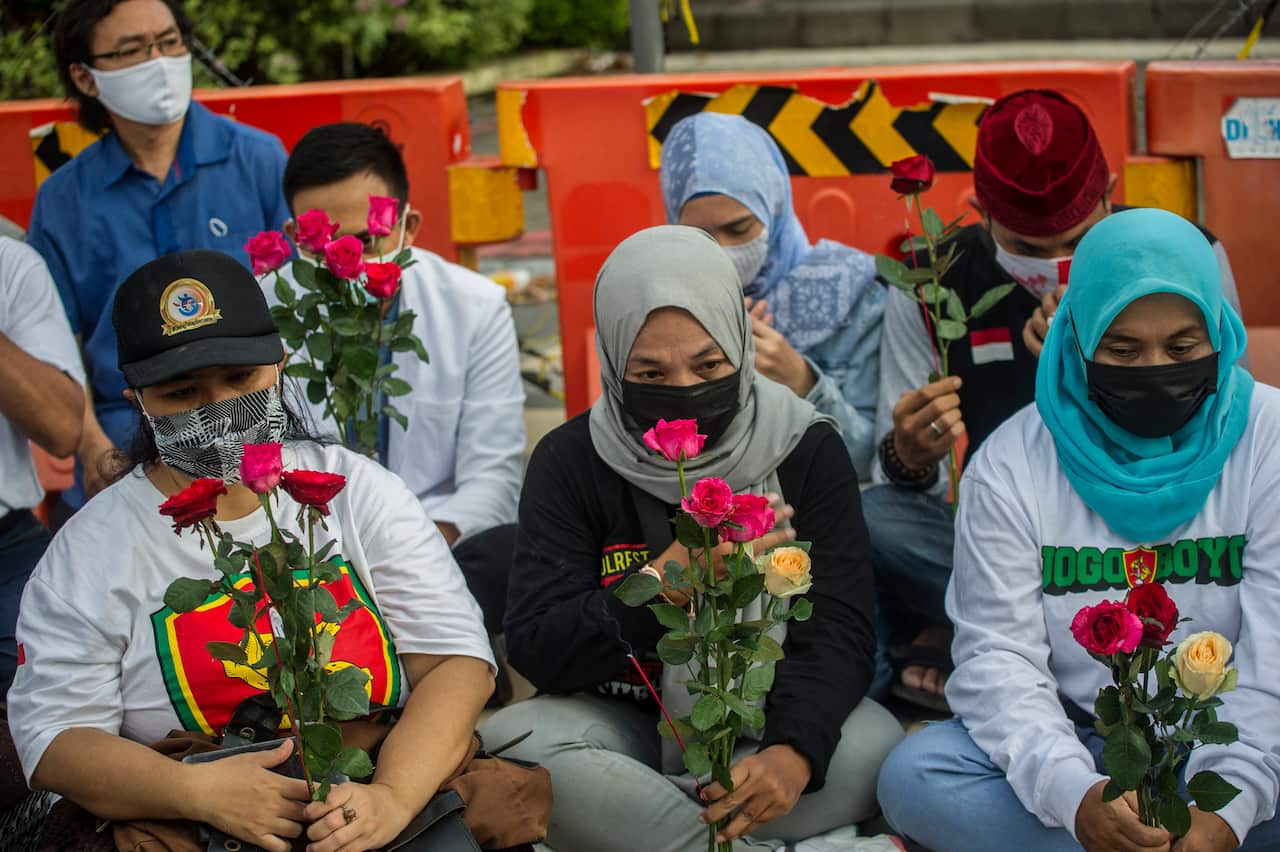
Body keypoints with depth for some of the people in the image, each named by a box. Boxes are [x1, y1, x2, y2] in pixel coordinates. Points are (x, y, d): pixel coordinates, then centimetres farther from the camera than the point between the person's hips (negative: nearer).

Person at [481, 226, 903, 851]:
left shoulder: (807, 449, -7)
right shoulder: (569, 462, -8)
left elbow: (838, 630, -14)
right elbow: (534, 650, -15)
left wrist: (794, 750, -35)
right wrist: (670, 578, -31)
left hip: (766, 715, 0)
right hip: (624, 723, 0)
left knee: (871, 750, -30)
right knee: (509, 744, -31)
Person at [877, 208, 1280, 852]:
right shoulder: (1011, 463, -2)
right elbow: (997, 654, -10)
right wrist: (1074, 791, -30)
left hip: (1227, 752, -1)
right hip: (1075, 745, 1)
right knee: (912, 777, -26)